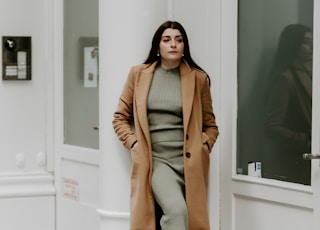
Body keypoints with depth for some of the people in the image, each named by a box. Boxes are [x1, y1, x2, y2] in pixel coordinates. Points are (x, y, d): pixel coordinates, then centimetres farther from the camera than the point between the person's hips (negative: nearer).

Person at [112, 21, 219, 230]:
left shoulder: (198, 78, 6)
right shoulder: (139, 74, 6)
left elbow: (211, 125, 14)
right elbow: (120, 118, 12)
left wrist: (201, 148, -2)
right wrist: (135, 144, -2)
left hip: (189, 163, 2)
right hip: (156, 160, -2)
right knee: (176, 211, -28)